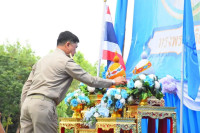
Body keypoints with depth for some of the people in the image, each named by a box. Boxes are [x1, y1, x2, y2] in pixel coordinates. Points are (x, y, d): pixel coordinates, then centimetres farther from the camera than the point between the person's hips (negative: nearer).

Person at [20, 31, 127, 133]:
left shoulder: (42, 60, 24)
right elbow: (90, 80, 1)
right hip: (43, 104, -8)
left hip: (28, 102, 8)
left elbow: (27, 86, 22)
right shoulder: (66, 61, 0)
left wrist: (23, 108, 23)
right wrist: (113, 82, 12)